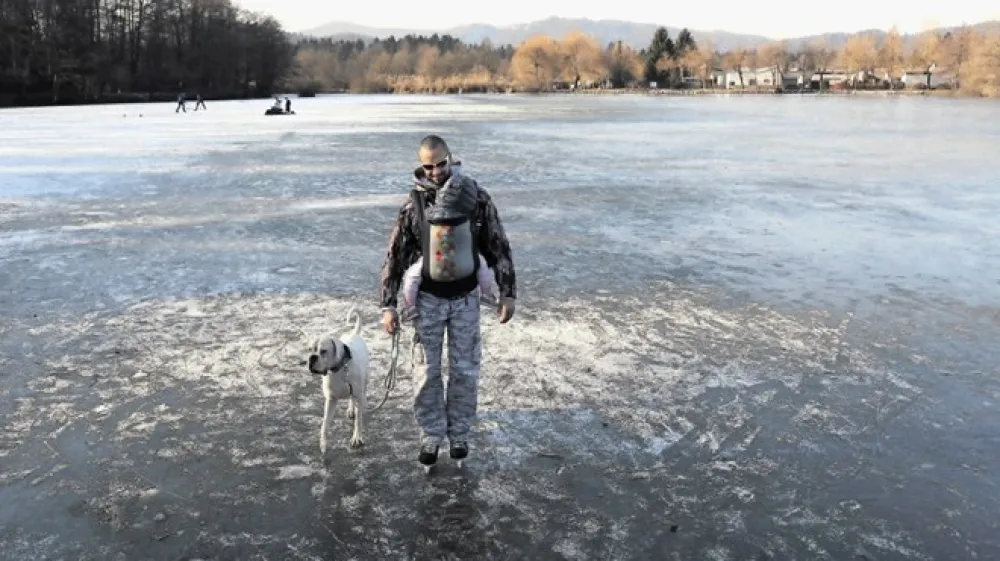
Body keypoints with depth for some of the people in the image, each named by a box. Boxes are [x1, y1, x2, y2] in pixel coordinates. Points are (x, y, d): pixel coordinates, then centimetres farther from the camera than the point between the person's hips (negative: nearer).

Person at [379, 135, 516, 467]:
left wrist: (507, 293, -4)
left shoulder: (476, 198, -8)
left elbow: (498, 247, -2)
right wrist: (388, 305, -8)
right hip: (428, 299, 0)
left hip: (465, 298, 0)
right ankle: (431, 437, 22)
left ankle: (459, 434, 26)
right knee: (427, 372, 6)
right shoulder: (414, 205, -9)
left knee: (465, 371, 8)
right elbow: (395, 257, -5)